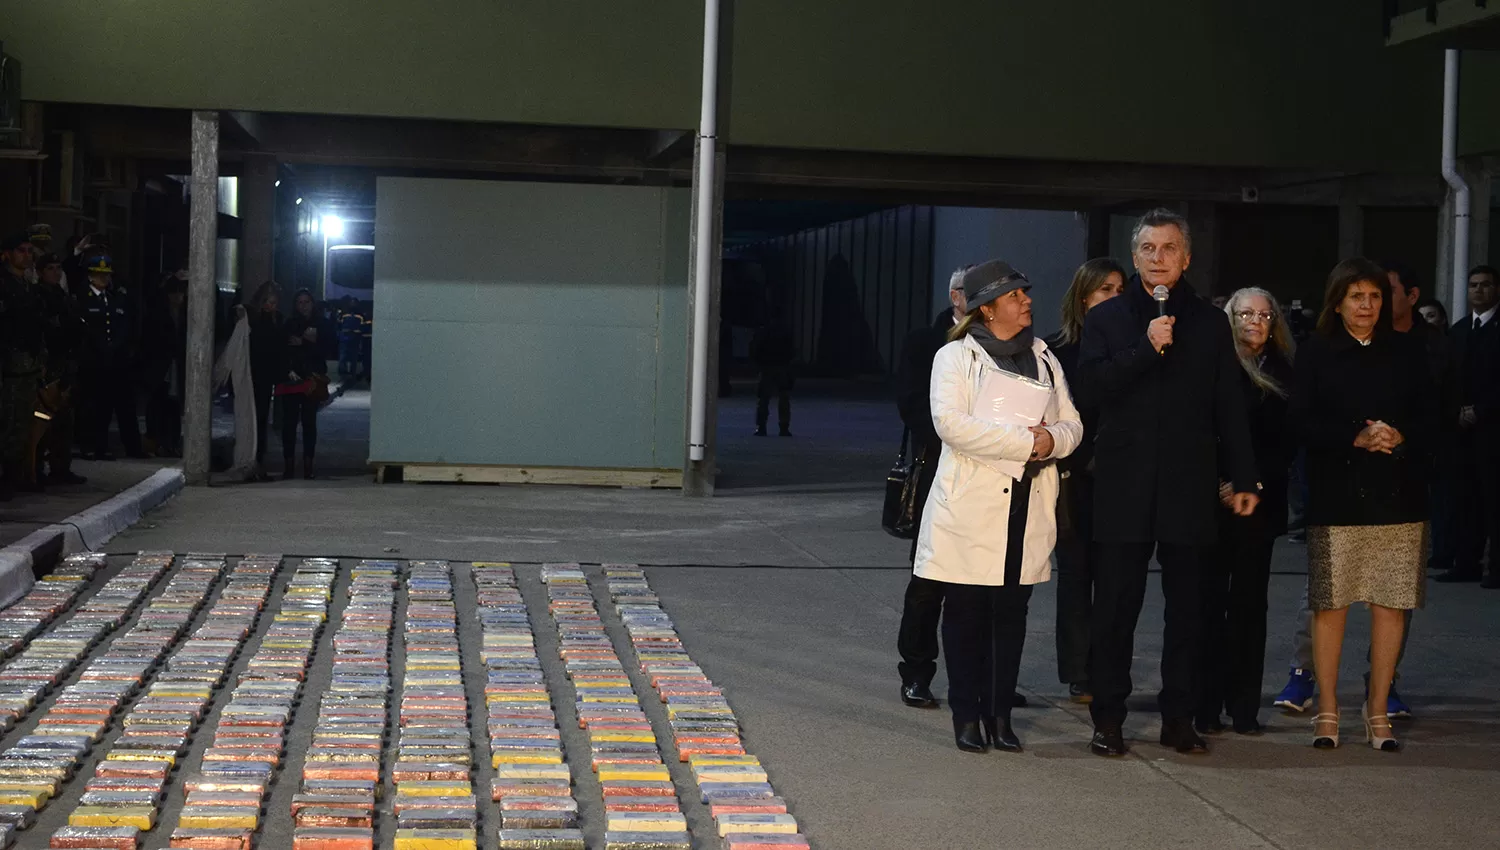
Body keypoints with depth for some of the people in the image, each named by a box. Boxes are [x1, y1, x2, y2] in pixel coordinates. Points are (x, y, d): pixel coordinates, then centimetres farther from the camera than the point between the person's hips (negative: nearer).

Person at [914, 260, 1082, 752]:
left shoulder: (1044, 358, 17)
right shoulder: (955, 357, -1)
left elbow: (1071, 424, 15)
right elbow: (951, 424, -16)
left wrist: (1052, 440, -9)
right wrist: (1025, 441, -17)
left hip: (1029, 508, 5)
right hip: (971, 508, -4)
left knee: (1012, 613, 6)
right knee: (966, 613, 0)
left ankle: (1000, 713, 14)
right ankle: (967, 716, 8)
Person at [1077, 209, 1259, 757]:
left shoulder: (1210, 324, 10)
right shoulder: (1106, 319, 7)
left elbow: (1230, 407, 10)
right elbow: (1090, 387, -7)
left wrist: (1244, 479, 6)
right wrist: (1146, 347, -16)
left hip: (1189, 485, 2)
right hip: (1124, 485, -1)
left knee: (1186, 608, 6)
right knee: (1116, 608, 1)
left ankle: (1178, 717, 15)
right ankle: (1108, 719, 8)